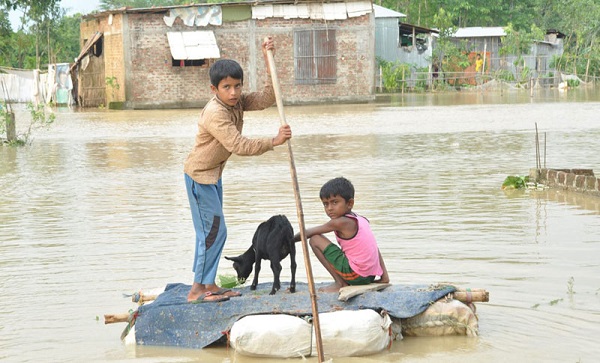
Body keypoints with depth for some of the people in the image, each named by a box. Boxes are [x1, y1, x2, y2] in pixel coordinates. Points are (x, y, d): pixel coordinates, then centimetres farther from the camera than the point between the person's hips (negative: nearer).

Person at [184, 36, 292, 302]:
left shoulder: (238, 102, -1)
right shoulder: (215, 114, -28)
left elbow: (266, 99, -7)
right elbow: (239, 146, -34)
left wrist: (269, 63, -13)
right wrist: (274, 141, -34)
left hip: (213, 174, 10)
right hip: (199, 175, -10)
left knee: (211, 231, 13)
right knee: (213, 231, -9)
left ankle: (208, 285, 20)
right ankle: (197, 290, -5)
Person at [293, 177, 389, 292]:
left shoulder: (340, 223, -11)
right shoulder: (362, 220, 11)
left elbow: (309, 233, 0)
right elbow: (376, 249, 11)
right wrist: (384, 276, 12)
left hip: (355, 274, -9)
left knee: (315, 240, -4)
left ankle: (340, 283, -2)